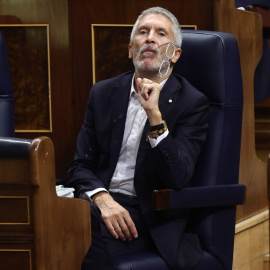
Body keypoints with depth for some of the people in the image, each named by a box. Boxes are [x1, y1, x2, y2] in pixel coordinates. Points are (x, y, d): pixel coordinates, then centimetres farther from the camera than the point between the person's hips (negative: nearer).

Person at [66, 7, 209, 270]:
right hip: (99, 201, 4)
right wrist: (102, 199, -12)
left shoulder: (192, 103, 1)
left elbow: (177, 178, -11)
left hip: (149, 218, -4)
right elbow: (80, 166, 10)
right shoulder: (103, 93, 14)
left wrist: (154, 115, -22)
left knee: (88, 245, -34)